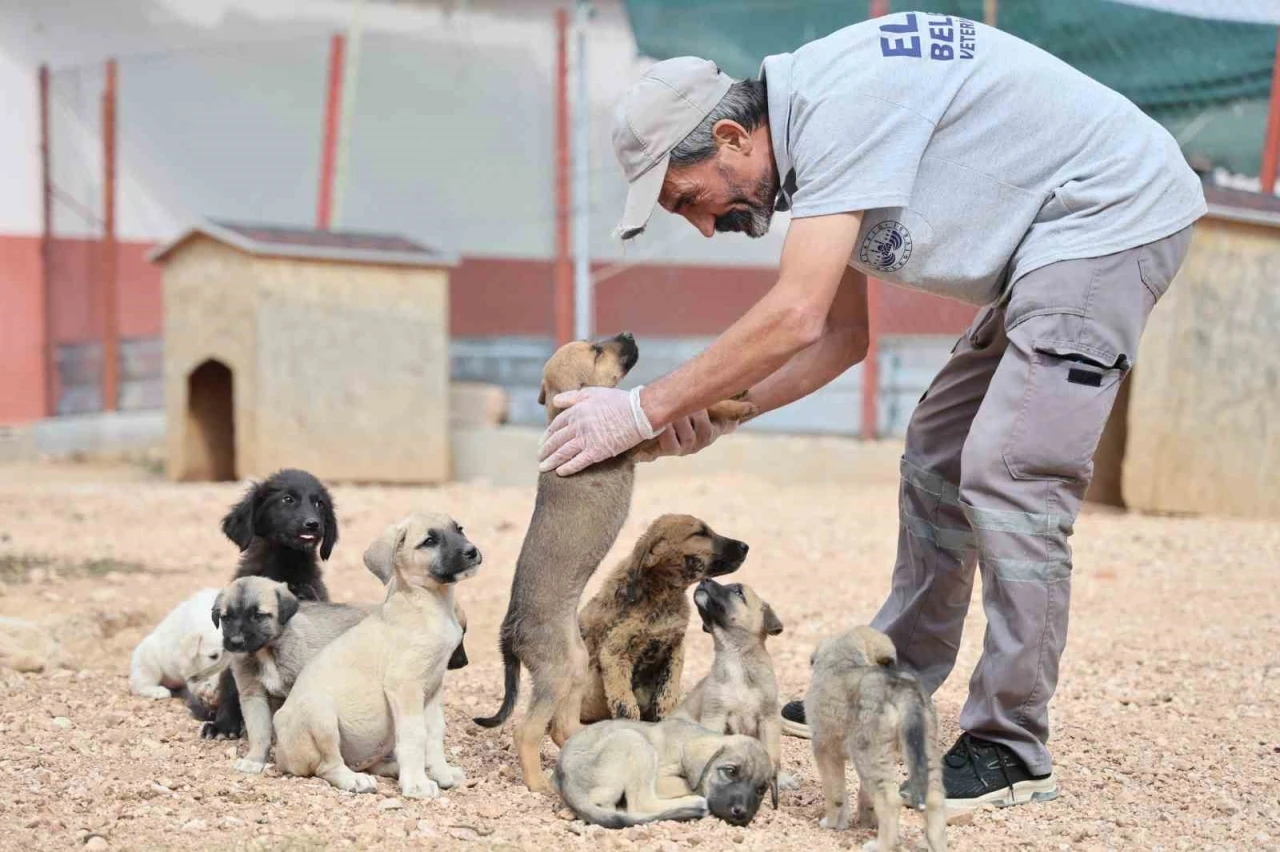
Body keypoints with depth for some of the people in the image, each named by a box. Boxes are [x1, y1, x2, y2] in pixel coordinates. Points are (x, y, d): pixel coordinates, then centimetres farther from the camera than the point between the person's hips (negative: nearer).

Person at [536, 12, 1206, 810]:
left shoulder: (839, 104, -24)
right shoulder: (815, 137, 6)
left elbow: (796, 317, -30)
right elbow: (844, 333, 12)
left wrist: (647, 409, -24)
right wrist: (722, 411, 0)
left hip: (1114, 215, -10)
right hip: (1046, 247, 10)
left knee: (1007, 478, -14)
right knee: (938, 458, 14)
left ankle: (1010, 752, -6)